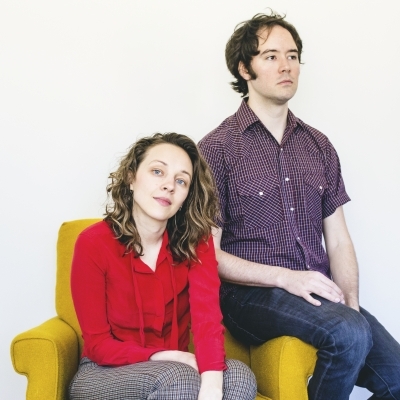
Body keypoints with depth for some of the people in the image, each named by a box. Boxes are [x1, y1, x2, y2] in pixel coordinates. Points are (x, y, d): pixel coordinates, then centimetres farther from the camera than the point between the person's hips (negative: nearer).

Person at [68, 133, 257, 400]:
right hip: (105, 373, -3)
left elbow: (208, 316, -21)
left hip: (174, 370, 3)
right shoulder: (94, 244, -15)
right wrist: (169, 358, -23)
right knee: (179, 378, -32)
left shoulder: (196, 241, -6)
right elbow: (98, 344, -12)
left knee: (240, 377, -25)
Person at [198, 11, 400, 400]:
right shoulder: (217, 148, -2)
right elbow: (209, 255, -5)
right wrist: (285, 278, -15)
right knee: (348, 334, -30)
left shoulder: (319, 146, 14)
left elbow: (338, 240, 12)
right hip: (251, 295, -4)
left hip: (320, 295, 5)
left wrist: (351, 303, -5)